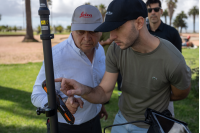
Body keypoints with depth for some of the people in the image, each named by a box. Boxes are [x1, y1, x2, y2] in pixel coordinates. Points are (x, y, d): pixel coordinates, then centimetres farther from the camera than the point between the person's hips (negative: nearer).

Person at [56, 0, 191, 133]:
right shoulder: (116, 50, -20)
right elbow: (104, 93, -16)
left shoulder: (173, 61, -32)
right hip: (122, 118, 4)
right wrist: (84, 90, -38)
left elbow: (181, 94, -10)